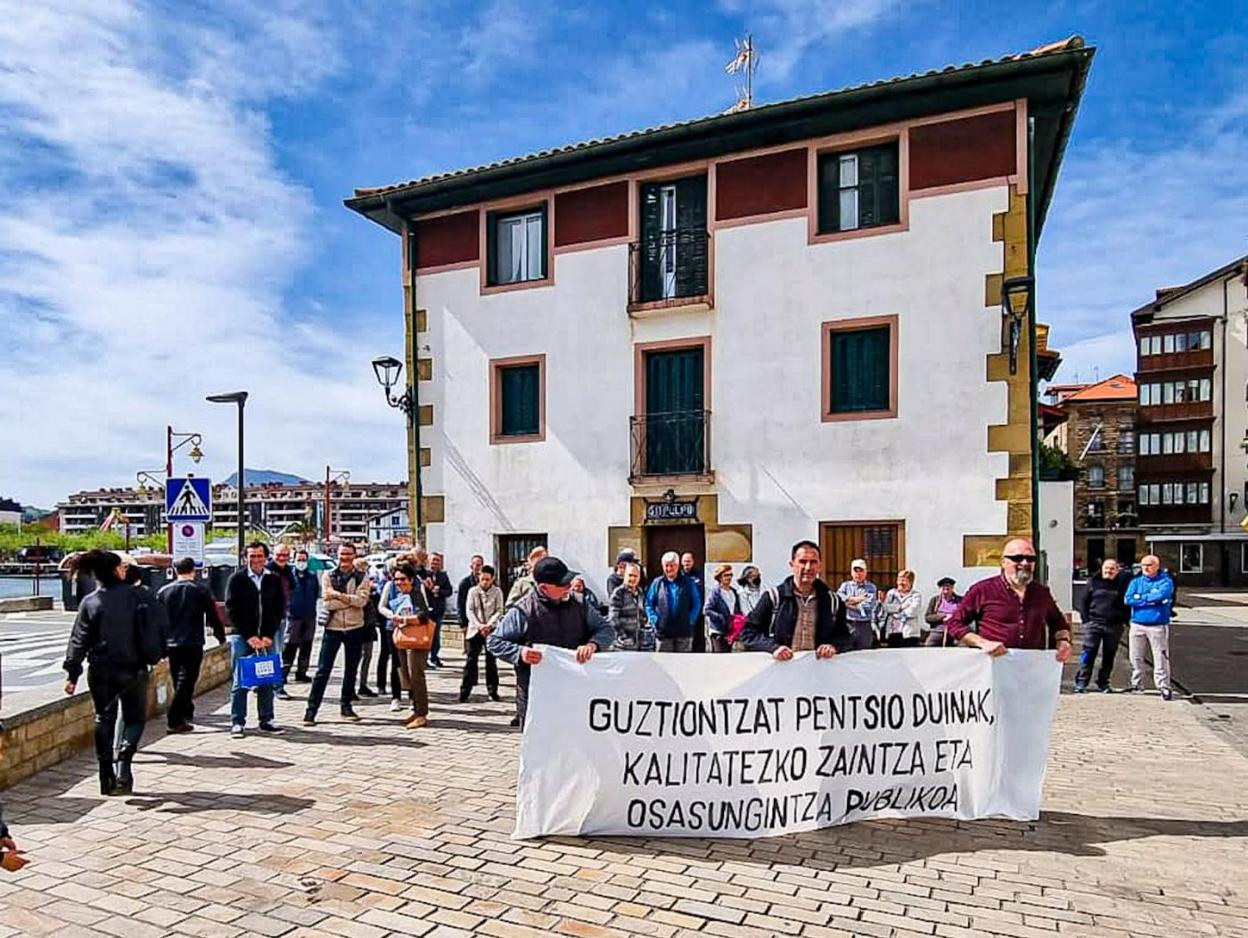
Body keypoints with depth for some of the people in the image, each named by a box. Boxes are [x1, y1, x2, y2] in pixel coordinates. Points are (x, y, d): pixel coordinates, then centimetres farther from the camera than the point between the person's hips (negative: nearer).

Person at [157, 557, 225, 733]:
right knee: (186, 682, -3)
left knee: (179, 680, 17)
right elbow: (213, 616, -3)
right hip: (193, 644, -4)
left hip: (171, 644, 4)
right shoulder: (201, 591, -5)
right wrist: (221, 637, 10)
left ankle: (186, 713, 29)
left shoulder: (164, 591, 5)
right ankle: (174, 720, -9)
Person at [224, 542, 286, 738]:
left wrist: (269, 635, -4)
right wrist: (249, 636, -10)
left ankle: (266, 721, 13)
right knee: (240, 682, 0)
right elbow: (232, 610, -4)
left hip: (266, 637, 3)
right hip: (241, 636, -3)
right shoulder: (236, 579, 0)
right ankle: (237, 723, 7)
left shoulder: (274, 580, 7)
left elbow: (279, 609, 7)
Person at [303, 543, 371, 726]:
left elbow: (362, 600, -14)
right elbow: (327, 603, -11)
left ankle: (346, 706, 24)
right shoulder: (328, 575, 1)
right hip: (333, 627, -1)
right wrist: (352, 600, -14)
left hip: (354, 628, 1)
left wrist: (339, 595, -17)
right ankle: (311, 709, 6)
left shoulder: (362, 577, 2)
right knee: (323, 670, -1)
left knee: (351, 670, 11)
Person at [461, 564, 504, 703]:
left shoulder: (497, 592, 2)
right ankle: (465, 691, 1)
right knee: (470, 660, -2)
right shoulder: (473, 591, 4)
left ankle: (493, 690, 12)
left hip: (492, 630, 0)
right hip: (474, 630, 0)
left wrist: (489, 625, -15)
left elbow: (499, 611, -2)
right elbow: (470, 611, -1)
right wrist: (479, 626, -13)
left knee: (491, 661, 5)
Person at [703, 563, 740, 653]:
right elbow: (707, 609, -15)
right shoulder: (714, 591, -9)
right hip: (717, 632, -7)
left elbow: (738, 611, 19)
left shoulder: (733, 592, 12)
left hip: (730, 632, 7)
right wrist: (721, 617, -21)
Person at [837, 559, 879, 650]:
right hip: (848, 625, 1)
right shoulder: (845, 585, 10)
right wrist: (856, 599, -9)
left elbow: (868, 606, -9)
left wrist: (849, 602, -7)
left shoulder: (871, 587, 4)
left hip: (865, 626, -1)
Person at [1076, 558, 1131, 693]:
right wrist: (1085, 619, 0)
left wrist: (1124, 621, 1)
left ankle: (1103, 683, 18)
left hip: (1114, 626, 1)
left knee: (1109, 655, 8)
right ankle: (1081, 683, -4)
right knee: (1088, 653, -6)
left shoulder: (1122, 584, 6)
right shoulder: (1093, 582, 5)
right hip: (1093, 624, -1)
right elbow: (1083, 601, 7)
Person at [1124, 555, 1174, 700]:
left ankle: (1164, 687, 2)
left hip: (1158, 626, -4)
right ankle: (1136, 684, 22)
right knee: (1135, 657, 11)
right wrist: (1151, 600, -11)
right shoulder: (1136, 582, 10)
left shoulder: (1165, 581, -1)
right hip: (1137, 624, 4)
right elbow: (1128, 599, -4)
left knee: (1160, 658, -5)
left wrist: (1140, 598, -9)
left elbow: (1161, 595, -22)